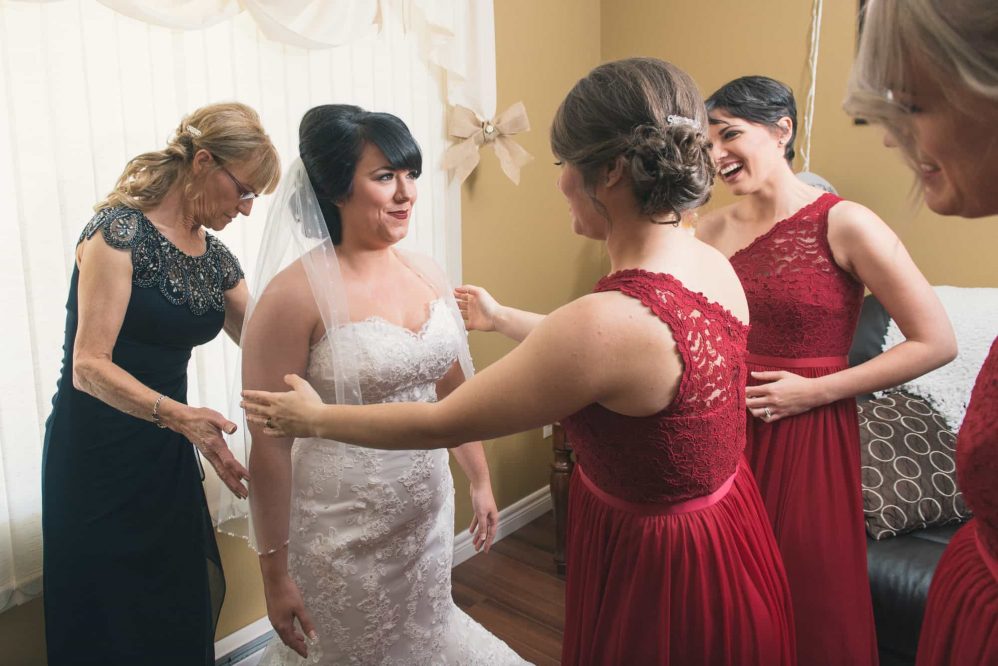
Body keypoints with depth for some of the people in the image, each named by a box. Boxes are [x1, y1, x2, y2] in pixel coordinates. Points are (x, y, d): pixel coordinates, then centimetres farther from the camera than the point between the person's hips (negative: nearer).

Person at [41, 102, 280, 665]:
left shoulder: (216, 259, 5)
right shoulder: (119, 230, -16)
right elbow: (89, 365, -22)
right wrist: (178, 414, -35)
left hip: (167, 450, 6)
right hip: (99, 454, -6)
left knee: (190, 602, 14)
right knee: (113, 620, 8)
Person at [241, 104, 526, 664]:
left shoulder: (427, 274, -1)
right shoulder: (296, 295, -19)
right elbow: (270, 445, -15)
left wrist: (481, 483, 14)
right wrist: (275, 571, -10)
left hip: (431, 514, 5)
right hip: (342, 532, -5)